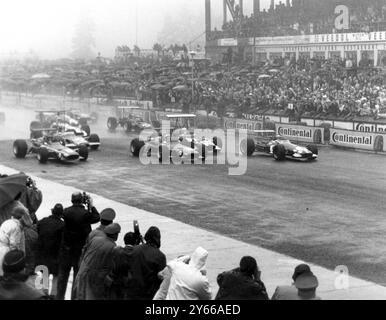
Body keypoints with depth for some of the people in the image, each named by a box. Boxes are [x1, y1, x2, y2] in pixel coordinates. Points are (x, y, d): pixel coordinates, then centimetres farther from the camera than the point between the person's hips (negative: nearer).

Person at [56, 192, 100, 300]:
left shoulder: (66, 212, -12)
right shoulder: (85, 213, -19)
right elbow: (97, 218, -4)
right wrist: (91, 206, 6)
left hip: (66, 248, 2)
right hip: (81, 249, -2)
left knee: (63, 273, 15)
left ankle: (60, 296, 22)